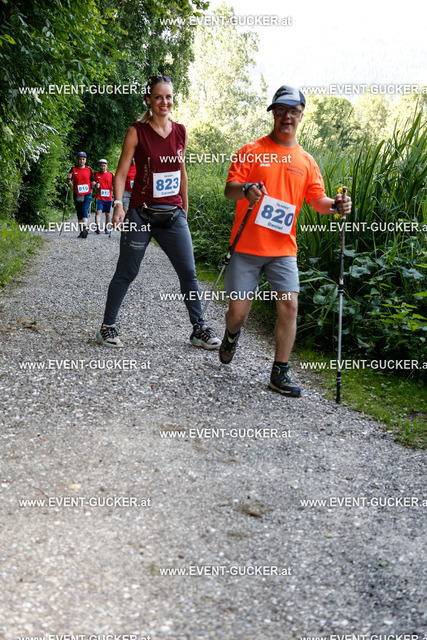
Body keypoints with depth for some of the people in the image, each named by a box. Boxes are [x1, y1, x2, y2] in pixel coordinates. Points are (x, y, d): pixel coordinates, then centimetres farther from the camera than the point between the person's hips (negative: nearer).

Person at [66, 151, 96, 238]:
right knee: (79, 213, 5)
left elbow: (92, 182, 12)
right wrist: (68, 179, -16)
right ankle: (81, 231, 10)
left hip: (87, 194, -2)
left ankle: (85, 228, -28)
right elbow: (68, 182, 5)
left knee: (85, 211, -17)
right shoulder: (73, 170, 5)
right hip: (77, 194, 2)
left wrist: (96, 185, -9)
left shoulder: (89, 169, 5)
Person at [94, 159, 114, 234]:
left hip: (108, 197, 1)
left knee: (107, 213, 9)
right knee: (98, 212, -15)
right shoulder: (96, 174, 7)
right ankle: (97, 227, -23)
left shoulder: (111, 174, 7)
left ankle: (107, 228, 18)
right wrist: (96, 185, -4)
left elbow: (113, 185, 15)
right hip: (99, 197, -1)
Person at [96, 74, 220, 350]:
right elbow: (122, 172, -5)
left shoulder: (180, 131, 8)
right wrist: (118, 204, -19)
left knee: (188, 272, 3)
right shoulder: (137, 132, -4)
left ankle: (199, 329, 14)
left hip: (173, 214, 4)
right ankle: (108, 327, 17)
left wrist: (185, 208, 21)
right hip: (141, 213, -4)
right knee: (126, 273, 3)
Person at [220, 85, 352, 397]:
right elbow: (230, 189, -5)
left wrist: (335, 204, -16)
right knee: (238, 310, 0)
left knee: (289, 305, -9)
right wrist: (245, 189, -28)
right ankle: (232, 334, 37)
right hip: (247, 246, -2)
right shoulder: (252, 151, 1)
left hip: (283, 248, 2)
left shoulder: (307, 161, 11)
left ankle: (280, 373, 2)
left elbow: (317, 199, 7)